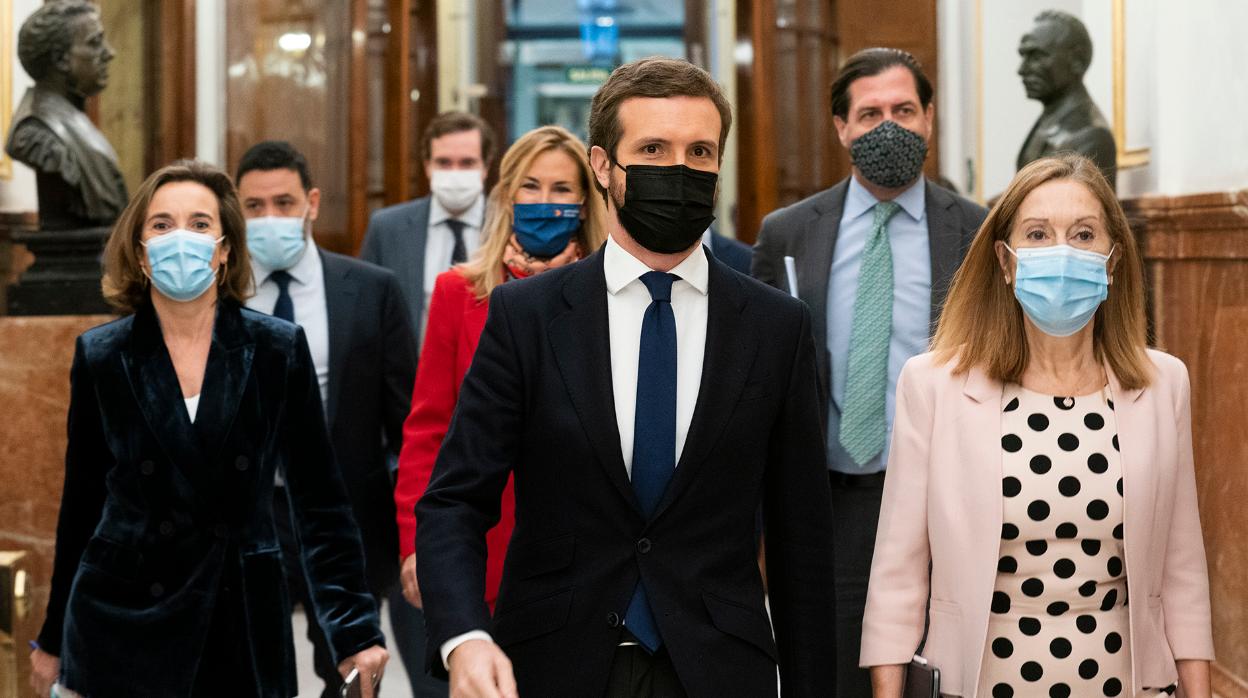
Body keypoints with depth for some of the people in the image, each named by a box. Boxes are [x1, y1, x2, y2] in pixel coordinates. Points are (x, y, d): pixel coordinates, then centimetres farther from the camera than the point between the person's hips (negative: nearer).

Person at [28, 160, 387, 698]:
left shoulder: (280, 350, -1)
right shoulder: (100, 357, 1)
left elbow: (320, 505, 1)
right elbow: (82, 506, 9)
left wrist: (355, 633, -3)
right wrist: (53, 641, 13)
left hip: (244, 628, 0)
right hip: (124, 628, 0)